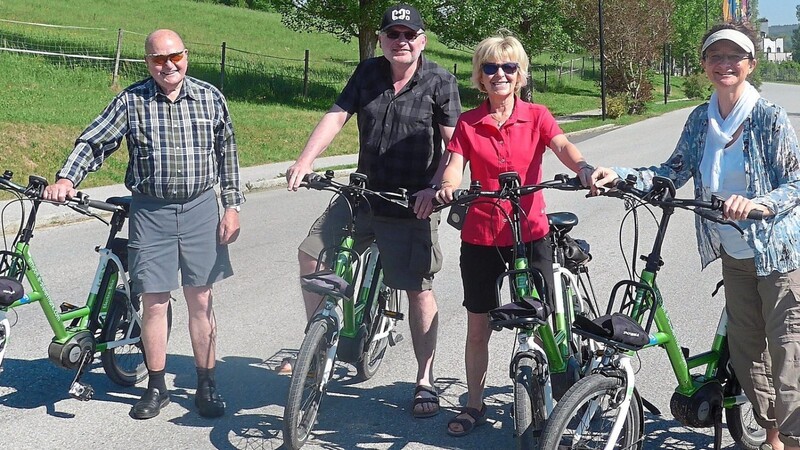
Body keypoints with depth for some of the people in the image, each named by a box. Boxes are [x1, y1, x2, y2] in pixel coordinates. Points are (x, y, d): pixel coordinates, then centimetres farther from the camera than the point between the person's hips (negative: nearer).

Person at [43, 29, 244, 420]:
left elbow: (227, 154, 8)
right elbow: (93, 142, -4)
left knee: (201, 301, 6)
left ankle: (207, 385, 18)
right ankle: (156, 387, 20)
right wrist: (67, 178, -22)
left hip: (200, 209, 1)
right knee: (153, 302, 4)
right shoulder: (131, 101, -2)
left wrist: (232, 206, 5)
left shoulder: (210, 97, 2)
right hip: (151, 212, 0)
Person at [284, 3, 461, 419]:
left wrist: (435, 188, -24)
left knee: (419, 289, 0)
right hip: (364, 194, 5)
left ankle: (425, 380, 15)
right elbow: (336, 116, -3)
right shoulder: (368, 73, 6)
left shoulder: (440, 82, -6)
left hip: (413, 205, -4)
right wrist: (304, 161, -16)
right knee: (311, 253, -1)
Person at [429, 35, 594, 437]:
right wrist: (446, 188, -32)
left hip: (530, 234, -1)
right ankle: (474, 405, 25)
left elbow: (563, 147, -16)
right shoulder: (468, 124, 3)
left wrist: (585, 170, -38)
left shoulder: (537, 116, 1)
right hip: (480, 237, 1)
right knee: (478, 326, 9)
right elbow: (454, 166, -9)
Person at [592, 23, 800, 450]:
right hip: (733, 254, 6)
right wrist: (618, 174, -16)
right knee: (745, 349, 13)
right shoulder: (700, 119, 3)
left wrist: (756, 203, -34)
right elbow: (673, 173, -2)